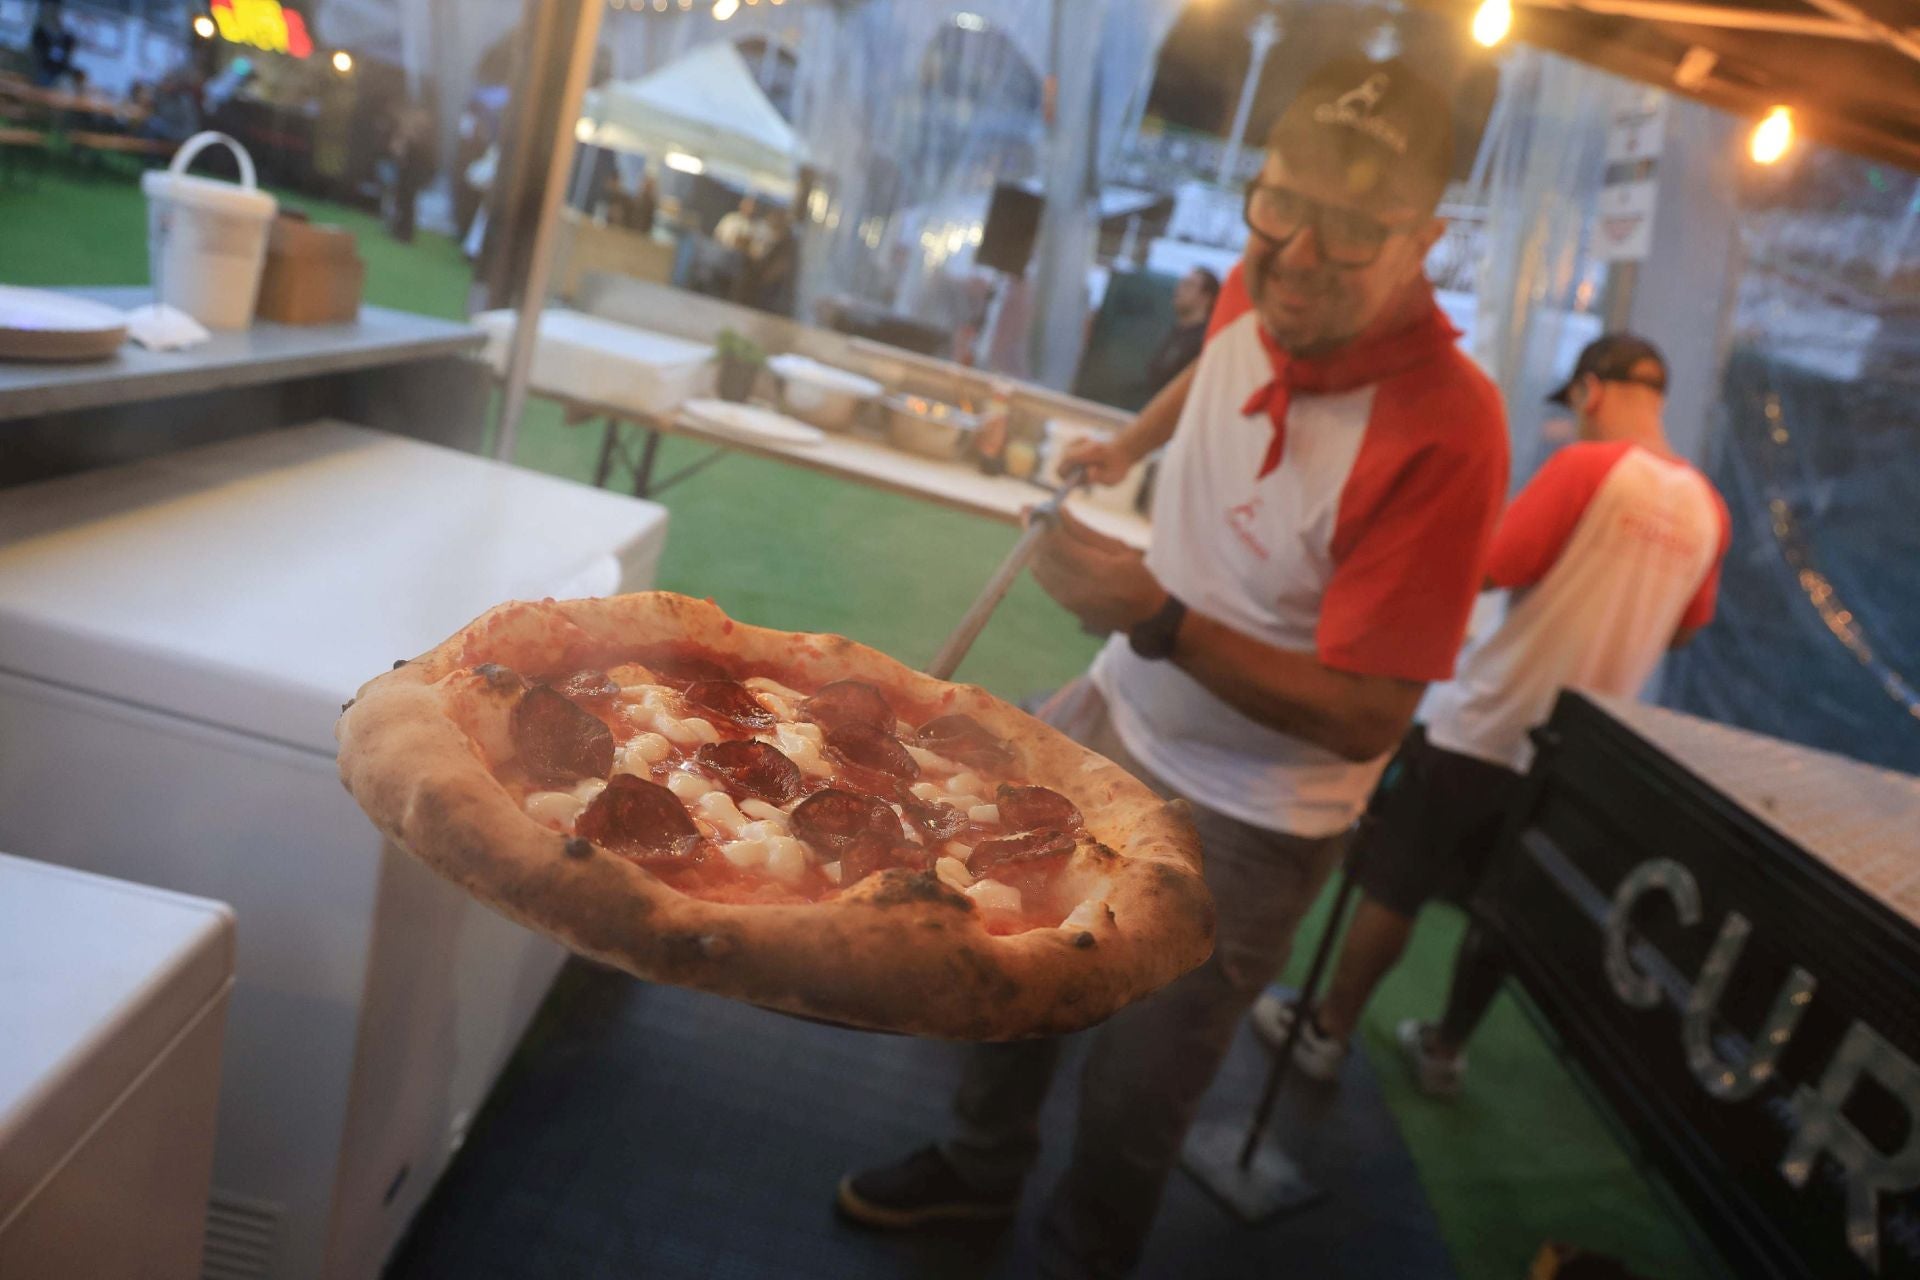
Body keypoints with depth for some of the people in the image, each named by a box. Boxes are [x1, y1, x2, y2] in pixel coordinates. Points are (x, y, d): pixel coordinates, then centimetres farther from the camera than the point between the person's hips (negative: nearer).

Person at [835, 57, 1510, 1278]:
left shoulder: (1443, 430, -31)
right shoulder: (1263, 295, -11)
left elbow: (1368, 717, -29)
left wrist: (1161, 622, -38)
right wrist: (1129, 444, 21)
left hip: (1241, 820, -7)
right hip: (1116, 715, 7)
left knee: (1131, 1100, 9)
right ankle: (981, 1164, 52)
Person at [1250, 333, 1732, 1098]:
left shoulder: (1586, 468, -17)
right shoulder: (1707, 509, 2)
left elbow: (1480, 571, -17)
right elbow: (1680, 632, 13)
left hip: (1485, 724, -6)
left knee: (1393, 889, 8)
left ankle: (1326, 1033, 20)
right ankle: (1444, 1051, 32)